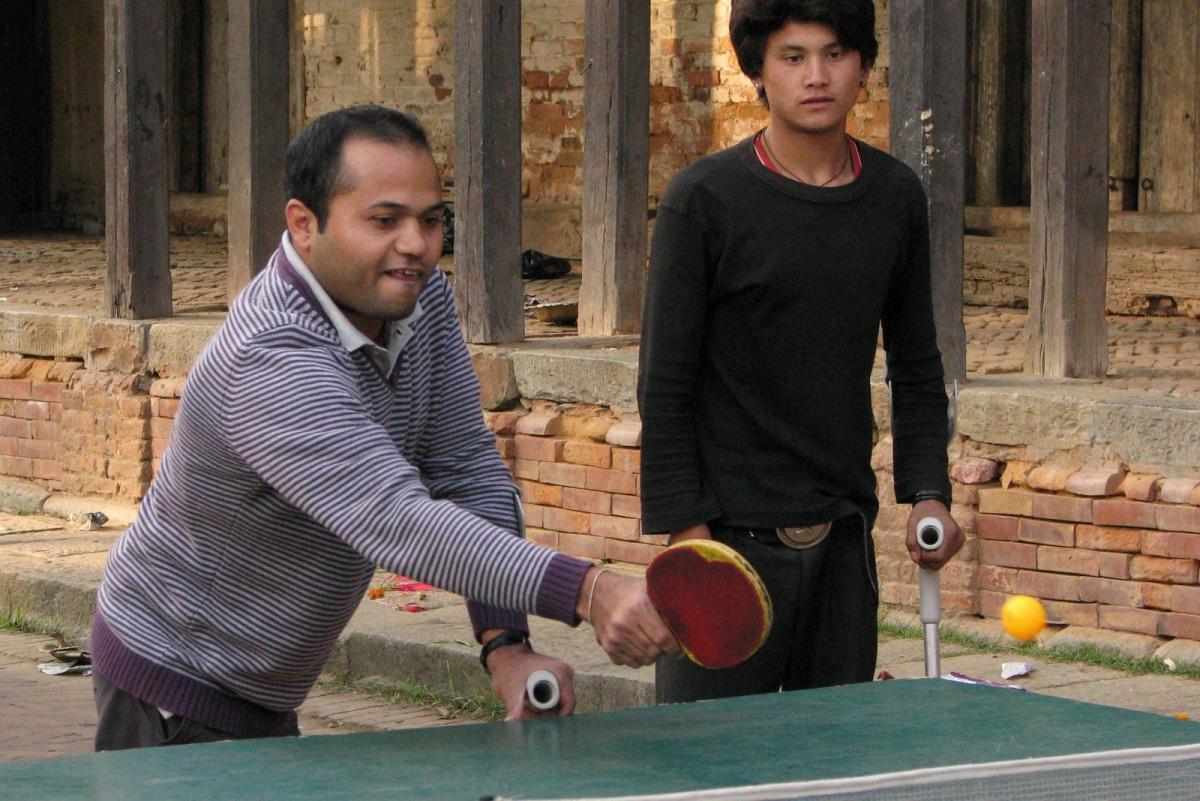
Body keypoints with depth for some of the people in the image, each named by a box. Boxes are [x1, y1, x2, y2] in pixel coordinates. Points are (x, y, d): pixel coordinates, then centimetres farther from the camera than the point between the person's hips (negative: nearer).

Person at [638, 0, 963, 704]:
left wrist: (928, 493, 6)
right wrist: (687, 531, -11)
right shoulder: (705, 199, -7)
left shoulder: (896, 197, 8)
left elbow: (917, 367, 17)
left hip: (844, 534, 5)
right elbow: (665, 385, -6)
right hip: (731, 534, -5)